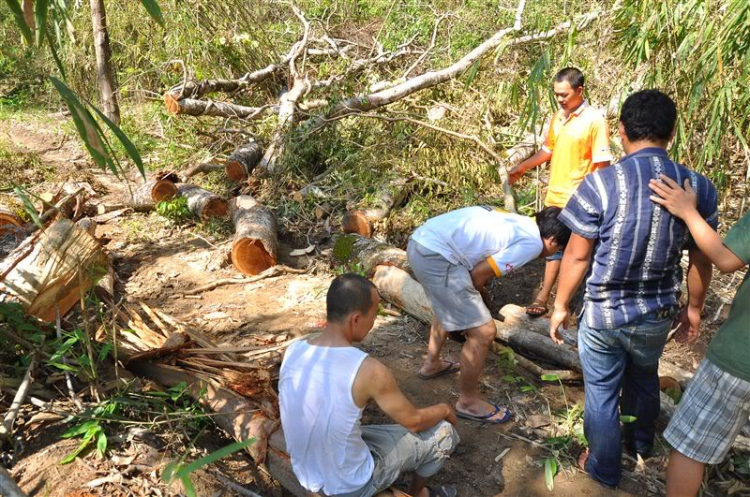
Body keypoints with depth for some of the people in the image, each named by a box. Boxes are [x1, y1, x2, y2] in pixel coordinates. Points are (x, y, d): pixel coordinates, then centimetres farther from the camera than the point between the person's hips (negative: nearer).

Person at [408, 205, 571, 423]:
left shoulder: (516, 221, 23)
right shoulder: (533, 243, -3)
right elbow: (479, 273, -6)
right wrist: (471, 299, 15)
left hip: (420, 241, 10)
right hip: (437, 256, -10)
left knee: (448, 306, 35)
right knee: (483, 332, 0)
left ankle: (431, 364, 54)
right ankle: (468, 402, 20)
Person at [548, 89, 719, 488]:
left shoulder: (601, 183, -20)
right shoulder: (697, 186, -9)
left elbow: (577, 255, -14)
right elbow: (701, 260, 1)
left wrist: (560, 306, 0)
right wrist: (694, 307, 17)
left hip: (603, 315, -4)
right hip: (658, 315, 4)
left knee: (601, 391, 17)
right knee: (644, 378, 30)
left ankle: (604, 469, 36)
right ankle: (641, 443, 55)